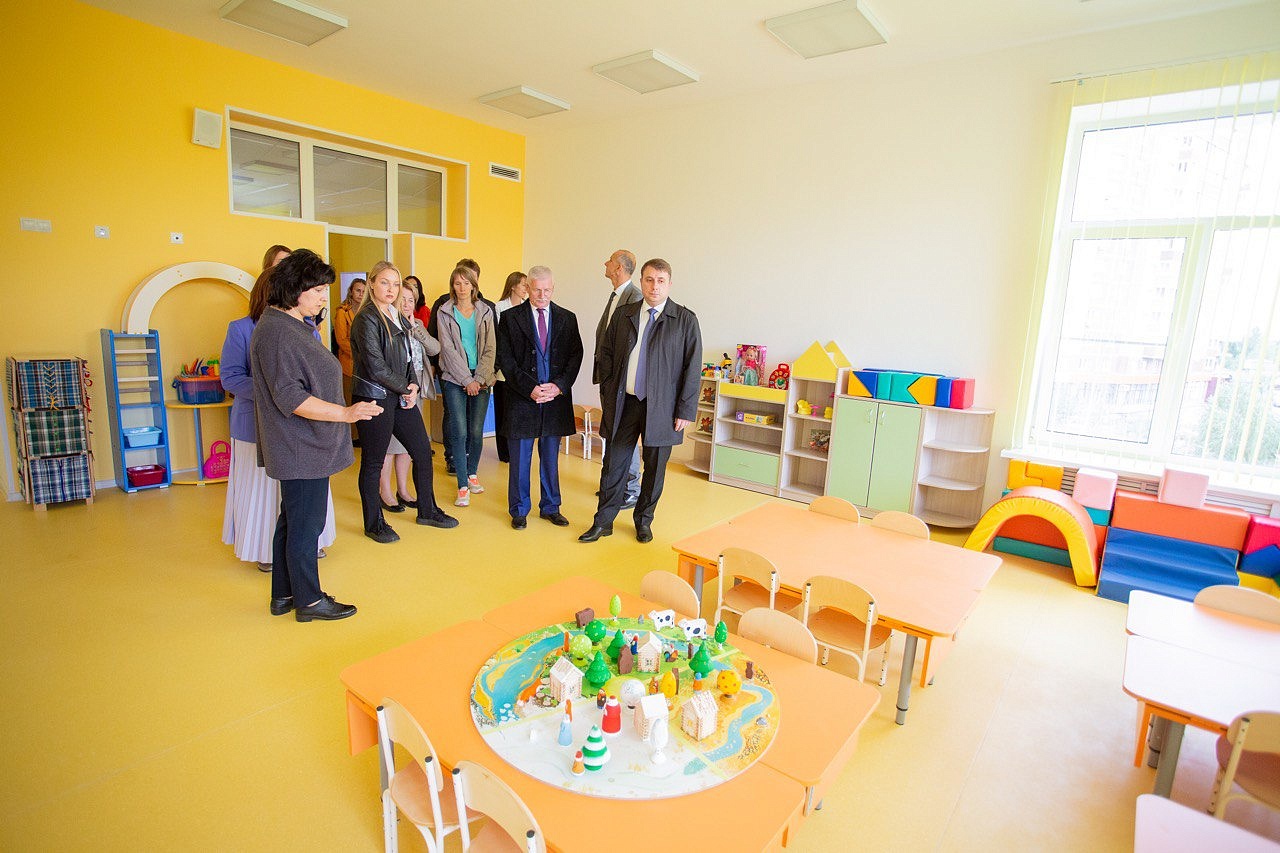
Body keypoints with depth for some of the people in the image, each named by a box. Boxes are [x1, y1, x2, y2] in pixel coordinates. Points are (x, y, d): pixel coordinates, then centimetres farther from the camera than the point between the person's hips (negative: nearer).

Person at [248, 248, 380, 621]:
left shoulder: (293, 325, 13)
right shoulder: (277, 332, -19)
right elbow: (290, 398, -24)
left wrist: (346, 411, 25)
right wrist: (346, 413, -29)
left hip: (305, 447, 11)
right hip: (301, 449, -11)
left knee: (293, 521, 18)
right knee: (305, 525, 2)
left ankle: (284, 595, 32)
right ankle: (308, 600, 17)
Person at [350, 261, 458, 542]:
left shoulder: (397, 316, 12)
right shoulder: (366, 318, -13)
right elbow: (375, 366, -19)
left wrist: (413, 386, 1)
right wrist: (405, 388, -9)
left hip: (401, 397, 8)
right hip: (374, 399, -8)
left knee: (423, 451, 11)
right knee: (373, 462, 5)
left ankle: (427, 511, 27)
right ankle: (374, 524, 20)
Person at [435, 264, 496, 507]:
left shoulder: (485, 312, 8)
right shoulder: (444, 313, 2)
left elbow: (489, 349, 3)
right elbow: (448, 349, -4)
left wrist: (480, 379, -8)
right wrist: (466, 380, -10)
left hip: (480, 380, 2)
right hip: (455, 379, -2)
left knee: (476, 431, 6)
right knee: (459, 432, -6)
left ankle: (472, 473, 27)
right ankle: (463, 486, 1)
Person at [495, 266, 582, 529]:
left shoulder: (567, 318, 8)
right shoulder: (510, 318, 0)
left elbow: (575, 356, 4)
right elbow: (505, 359, -5)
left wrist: (559, 386, -10)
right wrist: (529, 388, -14)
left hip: (556, 398, 2)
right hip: (522, 399, -2)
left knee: (551, 457, 12)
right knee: (519, 457, 6)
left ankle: (550, 507, 26)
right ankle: (518, 510, 21)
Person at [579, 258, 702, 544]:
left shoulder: (685, 320, -2)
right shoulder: (623, 316, 6)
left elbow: (693, 368, -4)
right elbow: (606, 356, 10)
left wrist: (685, 411, -8)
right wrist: (607, 397, 4)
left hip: (661, 407, -2)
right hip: (623, 403, 2)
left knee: (655, 468, 10)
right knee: (613, 464, 7)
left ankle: (644, 520, 29)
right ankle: (603, 521, 22)